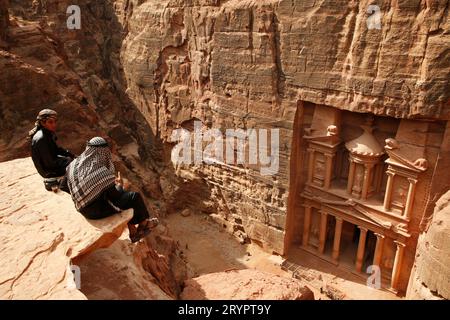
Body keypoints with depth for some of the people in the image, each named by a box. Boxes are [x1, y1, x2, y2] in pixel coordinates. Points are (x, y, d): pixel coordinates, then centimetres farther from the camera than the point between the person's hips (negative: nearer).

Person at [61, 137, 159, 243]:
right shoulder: (104, 174, -28)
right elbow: (116, 198, -15)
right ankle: (144, 223, 31)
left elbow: (63, 186, 4)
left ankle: (133, 232, 33)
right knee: (135, 197, 3)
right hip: (97, 212, -7)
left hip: (82, 209, 8)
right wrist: (119, 185, 4)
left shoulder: (74, 164, -9)